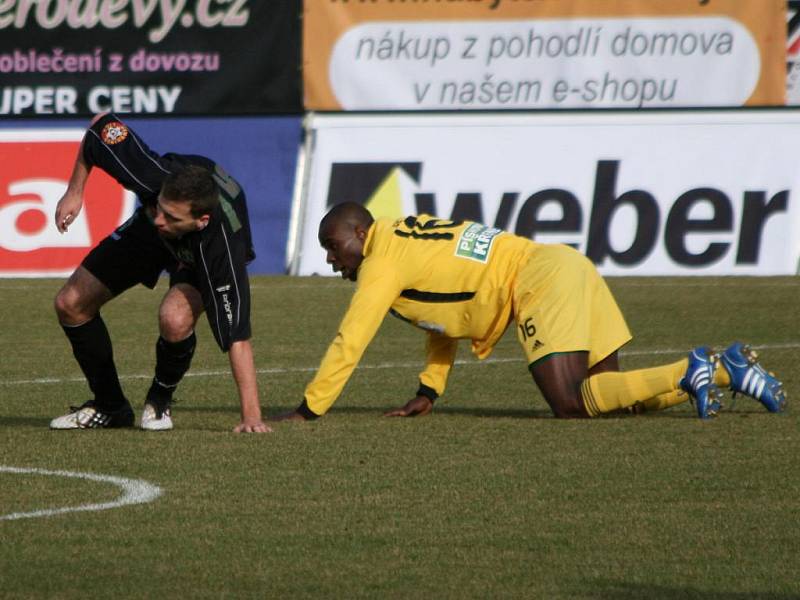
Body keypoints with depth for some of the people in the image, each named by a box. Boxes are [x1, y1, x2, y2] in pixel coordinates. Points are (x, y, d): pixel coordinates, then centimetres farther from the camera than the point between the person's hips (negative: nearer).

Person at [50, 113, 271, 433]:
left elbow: (236, 336, -45)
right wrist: (75, 190, -17)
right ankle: (110, 407, 18)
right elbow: (101, 123, -23)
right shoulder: (154, 175, -41)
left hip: (200, 257, -4)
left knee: (175, 319, -34)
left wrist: (251, 416, -48)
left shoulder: (221, 244, -46)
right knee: (70, 304, -4)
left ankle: (160, 399, 0)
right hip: (146, 238, 4)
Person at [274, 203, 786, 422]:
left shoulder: (383, 262, -5)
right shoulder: (409, 236, 22)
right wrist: (428, 393, 25)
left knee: (571, 404, -18)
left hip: (540, 279, -9)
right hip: (565, 265, 9)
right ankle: (726, 370, 5)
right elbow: (444, 313, 31)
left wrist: (307, 411, 0)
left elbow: (349, 345, -6)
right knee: (604, 393, 9)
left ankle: (688, 374, -16)